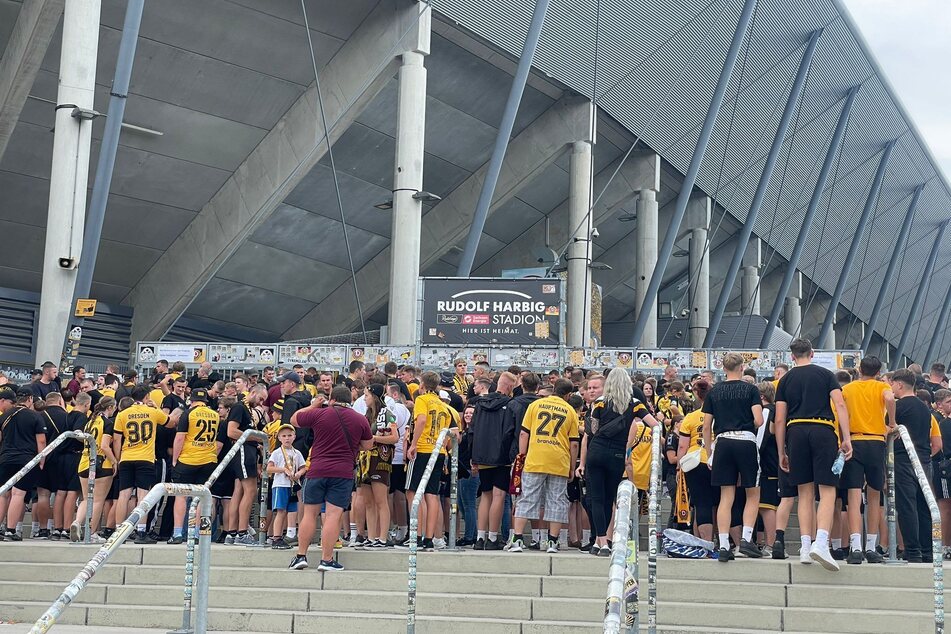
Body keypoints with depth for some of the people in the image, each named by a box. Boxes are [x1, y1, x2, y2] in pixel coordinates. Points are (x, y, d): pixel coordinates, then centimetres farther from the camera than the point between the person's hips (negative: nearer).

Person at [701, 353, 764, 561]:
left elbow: (706, 427, 9)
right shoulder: (751, 389, 1)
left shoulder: (714, 392, 10)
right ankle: (746, 538, -1)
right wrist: (749, 424, 14)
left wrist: (710, 452, 16)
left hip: (722, 442, 3)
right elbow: (758, 421, -9)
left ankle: (724, 546, 1)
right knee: (753, 495, 11)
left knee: (726, 497, 5)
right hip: (746, 442, -3)